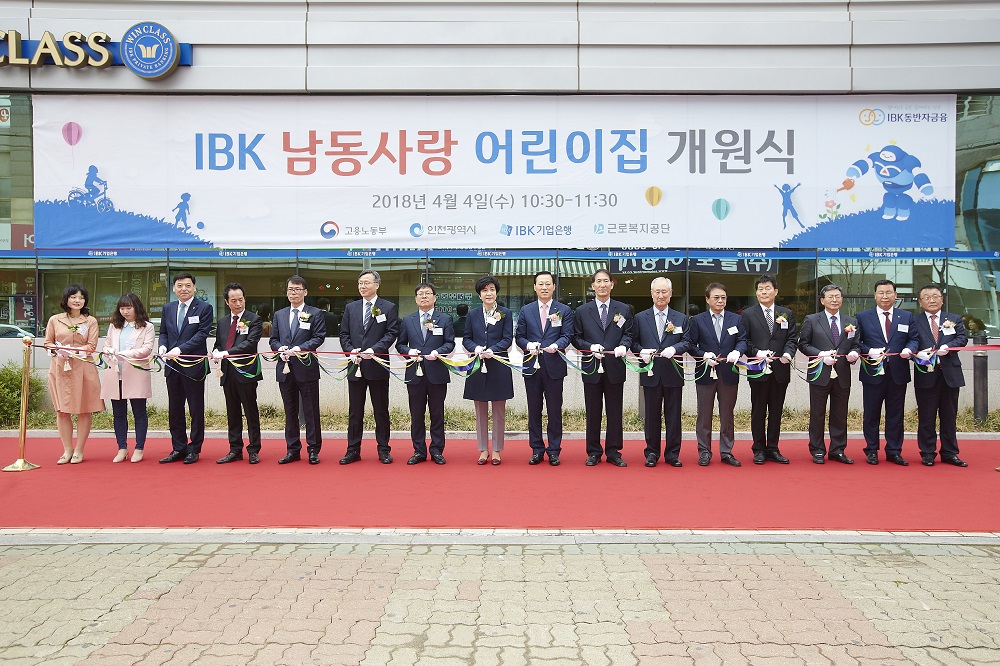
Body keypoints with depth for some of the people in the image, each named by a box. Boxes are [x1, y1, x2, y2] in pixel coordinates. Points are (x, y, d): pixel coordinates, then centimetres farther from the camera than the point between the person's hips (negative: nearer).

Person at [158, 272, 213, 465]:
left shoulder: (204, 308, -4)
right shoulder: (168, 308, 13)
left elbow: (202, 334, -13)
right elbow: (163, 332, 17)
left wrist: (180, 349, -21)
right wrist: (163, 346, -5)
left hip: (194, 366, -5)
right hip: (172, 367, 6)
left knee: (196, 410, 3)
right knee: (174, 410, 11)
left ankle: (194, 449, 13)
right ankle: (178, 449, 20)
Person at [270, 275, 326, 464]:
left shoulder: (315, 313, 2)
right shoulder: (279, 315, 15)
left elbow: (319, 337, -6)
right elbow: (273, 340, 13)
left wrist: (299, 348, -18)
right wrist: (281, 348, -8)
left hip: (306, 368, -4)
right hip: (285, 370, 4)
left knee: (311, 411, 0)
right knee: (290, 412, 10)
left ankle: (313, 450, 8)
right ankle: (293, 450, 17)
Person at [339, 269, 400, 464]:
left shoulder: (388, 307, 2)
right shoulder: (351, 308, 12)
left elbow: (391, 333, -5)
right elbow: (344, 334, 10)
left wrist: (374, 350, -17)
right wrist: (351, 350, -8)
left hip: (378, 365, -3)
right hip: (356, 366, 3)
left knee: (381, 410, 5)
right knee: (354, 411, 7)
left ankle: (383, 450, 14)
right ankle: (353, 450, 15)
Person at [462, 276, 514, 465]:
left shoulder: (506, 314, 2)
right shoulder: (473, 315, 9)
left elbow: (508, 339, -4)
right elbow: (466, 339, 8)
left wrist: (492, 350, -21)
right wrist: (475, 348, -14)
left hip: (499, 366, -2)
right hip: (477, 366, 2)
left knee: (499, 411, 4)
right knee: (480, 411, 7)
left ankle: (496, 450, 14)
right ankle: (483, 450, 16)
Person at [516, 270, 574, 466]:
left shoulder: (564, 310, 6)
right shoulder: (526, 310, 10)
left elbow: (567, 335, -2)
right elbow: (519, 337, 9)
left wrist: (555, 345, -23)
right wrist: (528, 345, -13)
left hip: (554, 366, -2)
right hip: (532, 366, 2)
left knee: (555, 410, 3)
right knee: (534, 410, 7)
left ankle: (554, 451, 13)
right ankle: (537, 450, 16)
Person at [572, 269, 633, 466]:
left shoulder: (624, 309, 8)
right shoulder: (582, 311, 6)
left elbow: (628, 334, 7)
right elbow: (576, 338, 5)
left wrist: (623, 346, -14)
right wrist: (591, 347, -12)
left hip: (615, 367, 1)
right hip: (591, 368, 0)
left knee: (615, 412, 6)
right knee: (593, 412, 6)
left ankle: (613, 452, 15)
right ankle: (593, 452, 15)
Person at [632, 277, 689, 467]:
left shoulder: (681, 318, 8)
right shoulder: (640, 318, 8)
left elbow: (687, 342, 1)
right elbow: (634, 342, 7)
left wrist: (674, 349, -18)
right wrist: (641, 351, -13)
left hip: (673, 373, 0)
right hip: (650, 373, 0)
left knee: (673, 415, 5)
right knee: (652, 415, 6)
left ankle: (672, 453, 14)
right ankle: (652, 453, 15)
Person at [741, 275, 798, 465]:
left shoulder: (787, 314, 11)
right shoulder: (748, 314, 3)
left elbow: (793, 338, 6)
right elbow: (744, 340, -1)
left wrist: (788, 354, -13)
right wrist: (757, 353, -16)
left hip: (780, 370, 3)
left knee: (776, 412, 9)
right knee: (758, 411, 4)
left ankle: (773, 449, 17)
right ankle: (759, 449, 12)